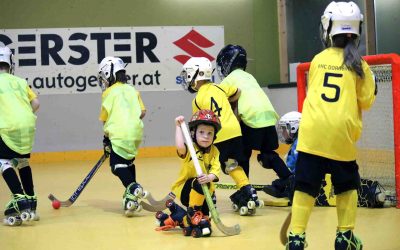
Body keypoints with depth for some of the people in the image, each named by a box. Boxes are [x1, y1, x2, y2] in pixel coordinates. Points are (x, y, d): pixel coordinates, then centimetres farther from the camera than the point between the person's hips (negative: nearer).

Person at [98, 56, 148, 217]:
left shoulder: (109, 92, 2)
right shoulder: (132, 90, 18)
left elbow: (104, 117, 3)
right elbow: (142, 112, 11)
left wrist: (106, 137, 14)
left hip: (120, 134, -6)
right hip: (136, 132, 7)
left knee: (117, 165, -6)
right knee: (129, 162, 20)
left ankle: (133, 189, -29)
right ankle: (131, 198, 17)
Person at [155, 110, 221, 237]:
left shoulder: (214, 151, -2)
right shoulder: (190, 149, -14)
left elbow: (216, 170, -15)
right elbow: (180, 147, -39)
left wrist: (209, 177, -38)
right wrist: (178, 126, -32)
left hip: (205, 191, 5)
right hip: (185, 188, -5)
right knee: (199, 183, -36)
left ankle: (174, 218, 30)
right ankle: (193, 213, -17)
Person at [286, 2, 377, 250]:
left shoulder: (318, 60, 10)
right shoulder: (358, 64, 2)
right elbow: (366, 101, 5)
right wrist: (372, 85, 22)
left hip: (312, 131, 2)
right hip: (340, 133, -1)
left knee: (305, 186, 4)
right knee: (348, 185, 16)